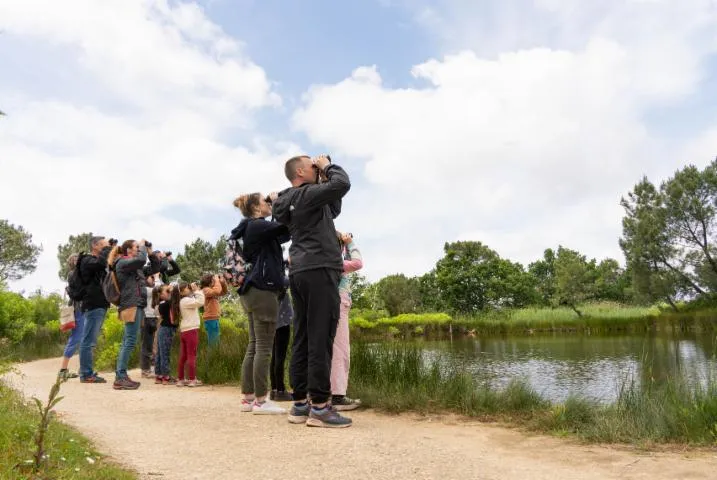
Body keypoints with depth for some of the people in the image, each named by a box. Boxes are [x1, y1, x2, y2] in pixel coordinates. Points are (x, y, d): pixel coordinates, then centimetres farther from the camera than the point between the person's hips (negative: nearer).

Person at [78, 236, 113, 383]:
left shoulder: (97, 262, 24)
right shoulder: (87, 260, -6)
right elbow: (102, 262, -26)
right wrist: (107, 248, -12)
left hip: (100, 305, 10)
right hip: (93, 305, -10)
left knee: (90, 341, 11)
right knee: (88, 341, -7)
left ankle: (88, 372, 16)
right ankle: (86, 374, -5)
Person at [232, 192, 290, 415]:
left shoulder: (253, 229, 22)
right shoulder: (257, 225, -7)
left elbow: (283, 235, 24)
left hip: (253, 290, 10)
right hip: (263, 289, -10)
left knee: (254, 346, 9)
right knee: (264, 347, -8)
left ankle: (247, 398, 12)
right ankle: (260, 401, -4)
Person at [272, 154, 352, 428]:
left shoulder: (293, 202, 23)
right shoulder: (306, 194, -5)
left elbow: (333, 210, 29)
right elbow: (343, 184, -18)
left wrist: (323, 178, 21)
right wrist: (328, 166, 1)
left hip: (300, 272, 10)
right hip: (319, 270, -10)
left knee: (302, 339, 7)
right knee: (321, 339, -9)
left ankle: (300, 404, 10)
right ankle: (319, 407, -7)